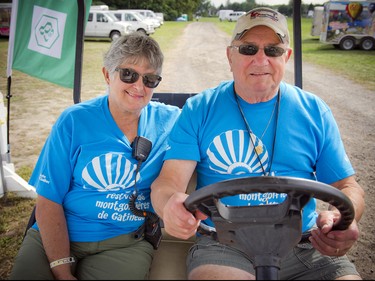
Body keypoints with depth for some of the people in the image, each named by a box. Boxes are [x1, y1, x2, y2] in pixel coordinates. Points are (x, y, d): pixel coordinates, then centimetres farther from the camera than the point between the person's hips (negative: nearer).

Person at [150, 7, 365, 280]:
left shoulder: (314, 111, 6)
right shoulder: (199, 109, 1)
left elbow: (348, 186, 8)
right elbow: (169, 181, -6)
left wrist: (345, 219, -16)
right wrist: (171, 205, -31)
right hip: (223, 244, -2)